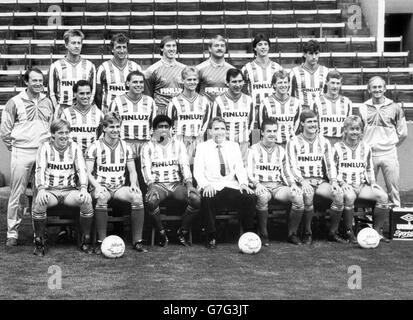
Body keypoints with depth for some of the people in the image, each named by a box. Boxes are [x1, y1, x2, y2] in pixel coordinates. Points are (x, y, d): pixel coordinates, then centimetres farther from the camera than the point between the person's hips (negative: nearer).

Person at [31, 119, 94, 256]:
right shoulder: (45, 148, 3)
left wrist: (83, 188, -20)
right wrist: (41, 189, -27)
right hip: (50, 191, -1)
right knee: (39, 201, -34)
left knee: (87, 200, -29)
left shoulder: (75, 147, 7)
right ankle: (39, 243, -16)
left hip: (70, 190, 1)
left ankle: (85, 241, -11)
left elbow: (82, 170, -1)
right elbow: (40, 170, -8)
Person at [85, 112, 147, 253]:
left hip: (119, 188, 3)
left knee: (137, 197, -27)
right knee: (102, 198, -38)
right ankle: (101, 241, -29)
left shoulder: (125, 147, 11)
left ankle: (137, 241, -19)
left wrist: (133, 185, -8)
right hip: (101, 187, -3)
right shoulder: (95, 147, 0)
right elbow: (87, 172, -5)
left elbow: (132, 171, 13)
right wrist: (97, 186, -22)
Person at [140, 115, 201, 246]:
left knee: (196, 199, -27)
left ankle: (183, 232, -6)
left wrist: (189, 183, -16)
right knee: (151, 200, -37)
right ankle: (162, 234, -14)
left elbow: (184, 165, 3)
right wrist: (151, 186, -23)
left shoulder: (178, 145, 14)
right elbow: (146, 168, -4)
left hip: (177, 184, 2)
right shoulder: (148, 147, 8)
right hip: (158, 184, -2)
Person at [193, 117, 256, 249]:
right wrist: (206, 185, -19)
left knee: (250, 197, -27)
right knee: (207, 199, -36)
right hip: (211, 187, -2)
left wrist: (243, 183, -12)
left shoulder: (234, 146, 20)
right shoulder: (202, 147, 12)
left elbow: (240, 168, 10)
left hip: (231, 187, 2)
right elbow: (198, 171, 1)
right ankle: (211, 237, -20)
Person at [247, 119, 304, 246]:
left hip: (278, 186, 4)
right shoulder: (254, 149, 7)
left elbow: (286, 173, 19)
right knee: (263, 197, -40)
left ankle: (292, 233, -10)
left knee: (298, 196, -25)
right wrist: (257, 184, -22)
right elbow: (249, 173, -2)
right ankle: (263, 235, -24)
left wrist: (293, 184, -2)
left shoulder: (281, 150, 19)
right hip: (261, 186, -4)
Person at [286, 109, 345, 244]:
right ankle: (307, 233, -19)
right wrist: (303, 182, -24)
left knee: (339, 194, -25)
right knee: (308, 194, -38)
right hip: (301, 181, -4)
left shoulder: (324, 142, 14)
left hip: (320, 181, 4)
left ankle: (333, 232, -8)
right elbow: (292, 167, -6)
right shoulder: (294, 142, 1)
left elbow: (330, 165, 11)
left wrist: (334, 181, -8)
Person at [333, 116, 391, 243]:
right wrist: (342, 182, -13)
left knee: (383, 196, -20)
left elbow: (369, 169, 22)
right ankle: (349, 232, -23)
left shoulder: (366, 148, 14)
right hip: (345, 185, -4)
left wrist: (372, 182, 5)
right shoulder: (338, 147, 1)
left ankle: (377, 231, -8)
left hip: (362, 185, 4)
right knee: (349, 196, -39)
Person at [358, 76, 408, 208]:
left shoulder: (395, 108, 2)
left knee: (393, 189, 0)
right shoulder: (363, 108, 5)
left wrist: (392, 145, 6)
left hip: (389, 154, -1)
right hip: (369, 154, 1)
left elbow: (403, 133, 8)